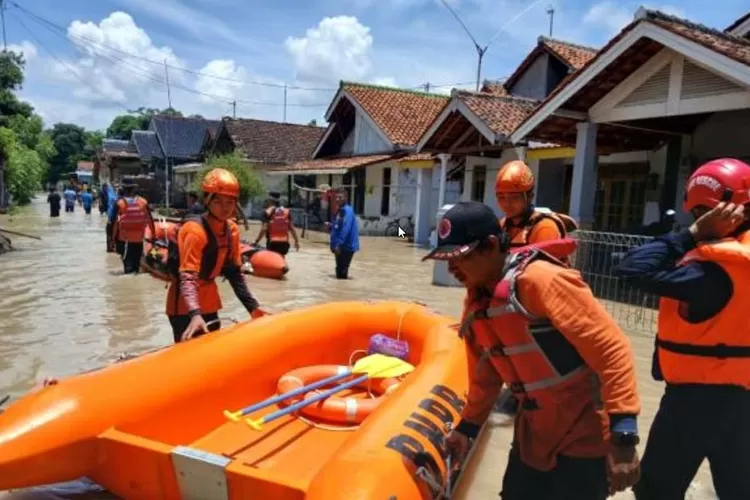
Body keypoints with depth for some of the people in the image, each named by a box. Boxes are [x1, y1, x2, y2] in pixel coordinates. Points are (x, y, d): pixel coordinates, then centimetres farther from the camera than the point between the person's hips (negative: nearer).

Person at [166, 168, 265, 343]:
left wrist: (253, 307, -4)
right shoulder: (194, 230, -24)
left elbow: (234, 273, 3)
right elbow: (187, 277, -33)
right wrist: (195, 314, -47)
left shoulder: (232, 230, -3)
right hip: (186, 307, -7)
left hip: (208, 304, 7)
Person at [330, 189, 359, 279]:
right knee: (339, 269, 14)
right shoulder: (339, 211, 14)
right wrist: (331, 226, 4)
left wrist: (339, 244, -25)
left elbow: (346, 229, -23)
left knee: (342, 272, -7)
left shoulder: (348, 211, -15)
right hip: (340, 246, 9)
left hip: (346, 246, -9)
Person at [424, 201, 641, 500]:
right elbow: (485, 375, 13)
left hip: (584, 437, -7)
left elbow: (612, 349, -24)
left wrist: (623, 437, -26)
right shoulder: (476, 302, 1)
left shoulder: (541, 280, -24)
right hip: (533, 434, 7)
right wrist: (467, 427, 19)